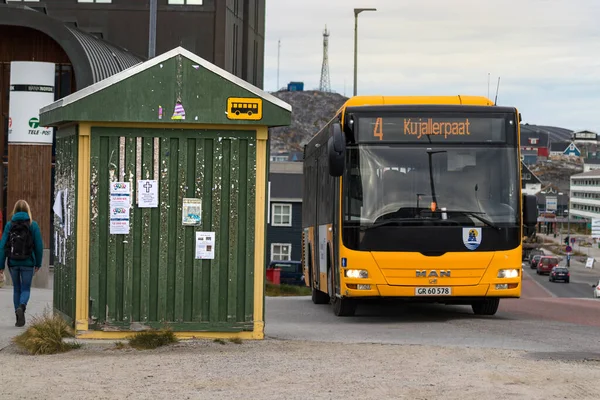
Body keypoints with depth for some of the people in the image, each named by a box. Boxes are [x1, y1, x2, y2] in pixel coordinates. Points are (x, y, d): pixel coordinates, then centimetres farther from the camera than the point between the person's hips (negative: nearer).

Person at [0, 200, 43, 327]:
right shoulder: (33, 225, -4)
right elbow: (39, 246, -3)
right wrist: (38, 263, 9)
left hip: (13, 263, 1)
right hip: (28, 263, -1)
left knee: (16, 289, 15)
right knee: (26, 289, 7)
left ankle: (19, 318, 14)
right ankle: (21, 307, -23)